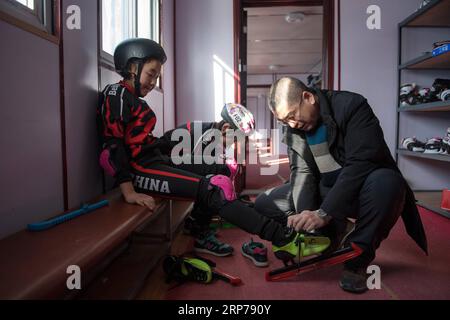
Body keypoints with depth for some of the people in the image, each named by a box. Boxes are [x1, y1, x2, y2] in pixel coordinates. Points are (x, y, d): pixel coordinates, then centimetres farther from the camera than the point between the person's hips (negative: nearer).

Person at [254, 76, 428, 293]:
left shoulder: (351, 105, -20)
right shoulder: (293, 129, -1)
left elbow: (361, 164, -30)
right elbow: (301, 172, -10)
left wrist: (324, 212, -36)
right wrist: (303, 213, -30)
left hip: (363, 186, -4)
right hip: (325, 190, 5)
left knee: (386, 181, -40)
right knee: (264, 204, -5)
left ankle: (357, 256, -18)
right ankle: (331, 232, 2)